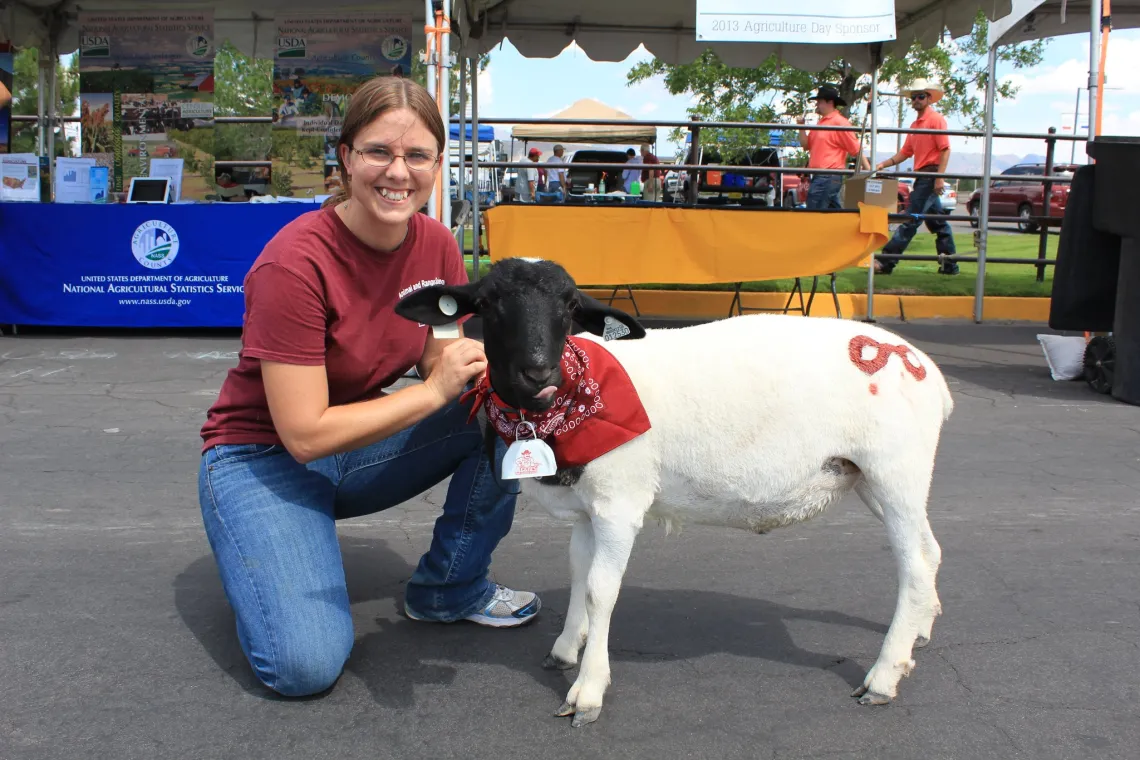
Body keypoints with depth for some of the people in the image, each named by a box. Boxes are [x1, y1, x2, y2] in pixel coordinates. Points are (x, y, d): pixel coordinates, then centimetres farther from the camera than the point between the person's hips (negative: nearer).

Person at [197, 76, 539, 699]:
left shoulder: (436, 245, -8)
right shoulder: (295, 262, -27)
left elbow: (439, 364, -3)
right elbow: (304, 435, -27)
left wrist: (477, 369, -26)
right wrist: (434, 390, -26)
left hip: (360, 439, 6)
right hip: (264, 457, -6)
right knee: (307, 664, -26)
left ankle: (449, 587, 3)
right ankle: (258, 557, 8)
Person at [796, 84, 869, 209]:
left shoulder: (840, 122, -8)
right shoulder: (821, 122, 19)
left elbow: (857, 149, -10)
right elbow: (805, 144, 20)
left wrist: (869, 171, -13)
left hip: (829, 177, -9)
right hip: (820, 176, 9)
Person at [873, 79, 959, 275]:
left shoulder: (936, 119, -7)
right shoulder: (915, 125, 19)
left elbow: (945, 150, -13)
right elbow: (906, 152, 17)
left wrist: (939, 177, -20)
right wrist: (884, 164, 5)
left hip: (930, 175, -9)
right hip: (922, 177, 9)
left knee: (910, 220, -10)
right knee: (938, 222, 12)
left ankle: (886, 261, -13)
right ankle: (949, 264, 17)